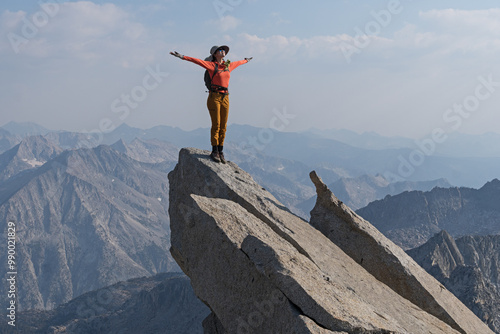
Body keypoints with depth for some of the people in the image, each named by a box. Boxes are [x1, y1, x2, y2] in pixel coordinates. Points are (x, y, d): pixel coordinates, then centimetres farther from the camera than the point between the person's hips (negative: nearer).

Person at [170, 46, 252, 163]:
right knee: (216, 125, -7)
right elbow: (197, 60, -8)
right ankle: (214, 151, 0)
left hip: (225, 98, 5)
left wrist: (246, 60, 56)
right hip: (214, 96, -5)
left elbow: (238, 63, 37)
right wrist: (182, 56, -17)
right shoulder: (211, 65, 0)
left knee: (223, 126, 3)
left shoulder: (228, 65, 16)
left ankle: (220, 151, 10)